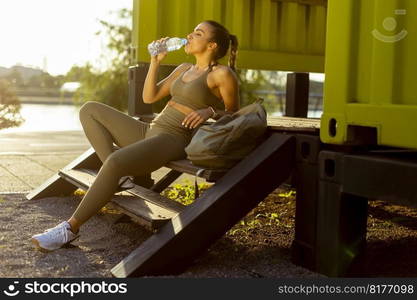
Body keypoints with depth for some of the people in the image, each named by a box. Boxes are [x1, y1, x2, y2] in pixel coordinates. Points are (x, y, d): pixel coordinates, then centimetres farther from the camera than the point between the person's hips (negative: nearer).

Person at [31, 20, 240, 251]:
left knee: (115, 162, -34)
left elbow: (233, 113, 3)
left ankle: (71, 227, -22)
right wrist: (155, 61, 11)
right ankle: (118, 176, -10)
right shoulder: (184, 69, 20)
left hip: (175, 140, -9)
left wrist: (210, 111, -16)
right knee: (90, 109, 2)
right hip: (148, 131, 9)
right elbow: (149, 97, 18)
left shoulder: (222, 74, -1)